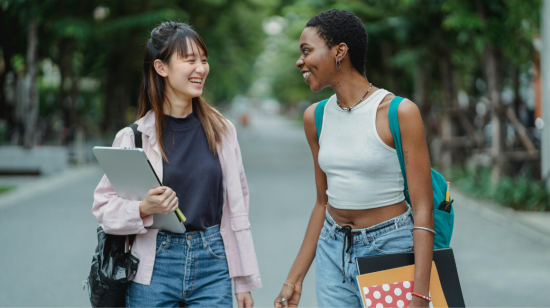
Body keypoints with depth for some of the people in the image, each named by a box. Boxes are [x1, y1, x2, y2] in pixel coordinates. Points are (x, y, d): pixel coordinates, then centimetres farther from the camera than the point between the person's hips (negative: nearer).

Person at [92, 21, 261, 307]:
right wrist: (143, 209, -21)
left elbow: (237, 207, 8)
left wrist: (244, 281, 8)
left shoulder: (221, 130, 4)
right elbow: (103, 207, -1)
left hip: (213, 265, 2)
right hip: (155, 269, -1)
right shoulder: (134, 137, -3)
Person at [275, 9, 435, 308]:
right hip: (333, 251, 5)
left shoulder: (400, 112, -13)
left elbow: (423, 210, -15)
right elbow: (323, 202, 12)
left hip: (390, 249, -5)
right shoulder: (316, 117, 4)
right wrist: (295, 278, 11)